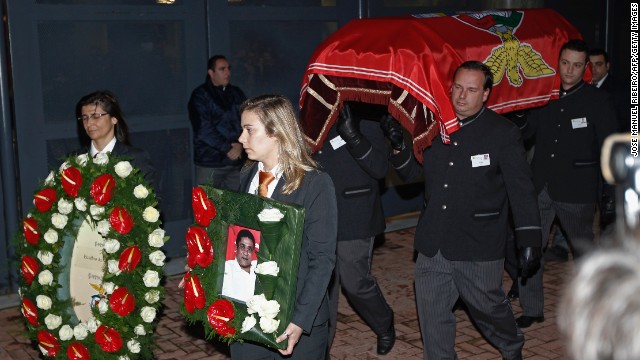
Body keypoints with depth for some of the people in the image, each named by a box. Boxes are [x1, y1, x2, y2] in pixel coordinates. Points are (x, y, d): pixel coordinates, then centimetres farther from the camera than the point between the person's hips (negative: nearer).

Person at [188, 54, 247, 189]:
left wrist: (240, 144, -9)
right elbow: (203, 129, -10)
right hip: (209, 163, -4)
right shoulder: (200, 95, 0)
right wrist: (227, 149, -12)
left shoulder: (237, 93, 15)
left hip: (236, 161, 4)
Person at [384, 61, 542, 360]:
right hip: (433, 245, 4)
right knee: (432, 314, 8)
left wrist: (529, 241, -13)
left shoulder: (504, 133, -8)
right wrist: (398, 146, -6)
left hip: (479, 247, -4)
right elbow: (413, 173, 12)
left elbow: (521, 190, -9)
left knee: (488, 307, 14)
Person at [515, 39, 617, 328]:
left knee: (583, 249, 11)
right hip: (540, 186, 3)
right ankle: (532, 309, 15)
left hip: (576, 190, -3)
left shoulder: (597, 101, -2)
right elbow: (524, 131, 13)